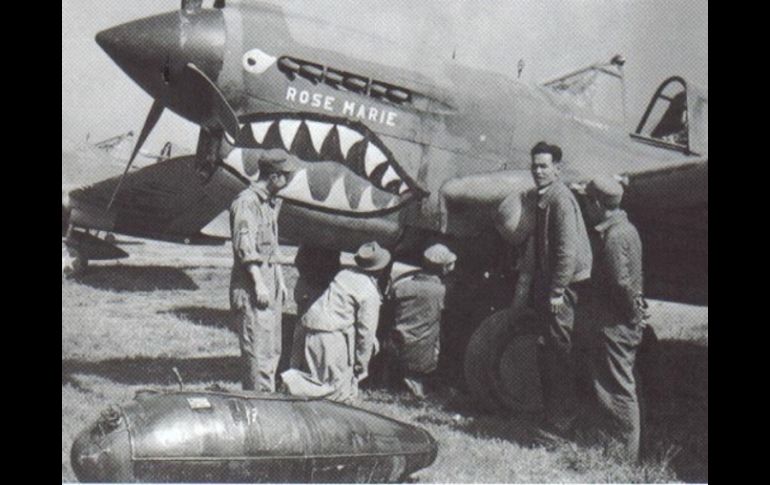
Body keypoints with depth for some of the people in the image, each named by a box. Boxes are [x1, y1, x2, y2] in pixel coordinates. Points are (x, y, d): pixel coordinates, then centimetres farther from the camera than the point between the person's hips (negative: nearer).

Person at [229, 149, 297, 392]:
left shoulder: (270, 203, 18)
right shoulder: (246, 202, -12)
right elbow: (245, 248, -18)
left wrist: (280, 280, 21)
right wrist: (259, 283, -20)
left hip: (271, 283, 10)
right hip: (252, 285, -10)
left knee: (273, 349, 13)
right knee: (258, 350, -9)